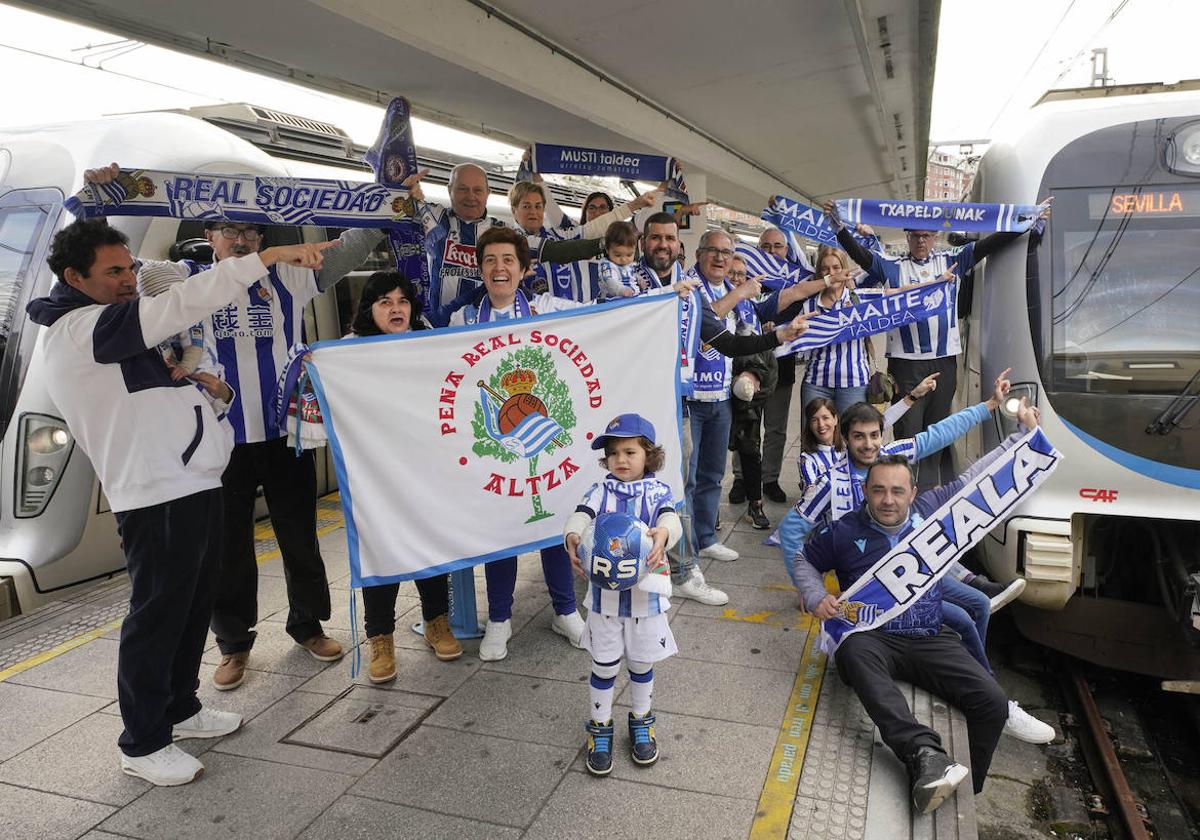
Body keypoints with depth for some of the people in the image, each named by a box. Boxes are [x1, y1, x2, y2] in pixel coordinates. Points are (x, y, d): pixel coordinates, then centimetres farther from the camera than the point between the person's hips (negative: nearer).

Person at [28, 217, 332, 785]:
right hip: (155, 495, -10)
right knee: (157, 616, 0)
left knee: (195, 607, 18)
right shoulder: (76, 330, -12)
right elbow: (183, 303, -24)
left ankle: (179, 708, 35)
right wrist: (271, 255, -27)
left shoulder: (118, 332, 20)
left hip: (194, 484, 10)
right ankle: (143, 744, 15)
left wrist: (209, 394, -1)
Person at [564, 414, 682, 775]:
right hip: (605, 596, 0)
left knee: (641, 665, 18)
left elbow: (670, 517, -23)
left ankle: (641, 722, 41)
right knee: (604, 667, 12)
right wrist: (572, 537, -41)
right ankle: (599, 729, 33)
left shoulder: (658, 491, -4)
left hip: (645, 595, 0)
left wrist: (663, 534, -48)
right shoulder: (600, 491, -2)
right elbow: (581, 515, -18)